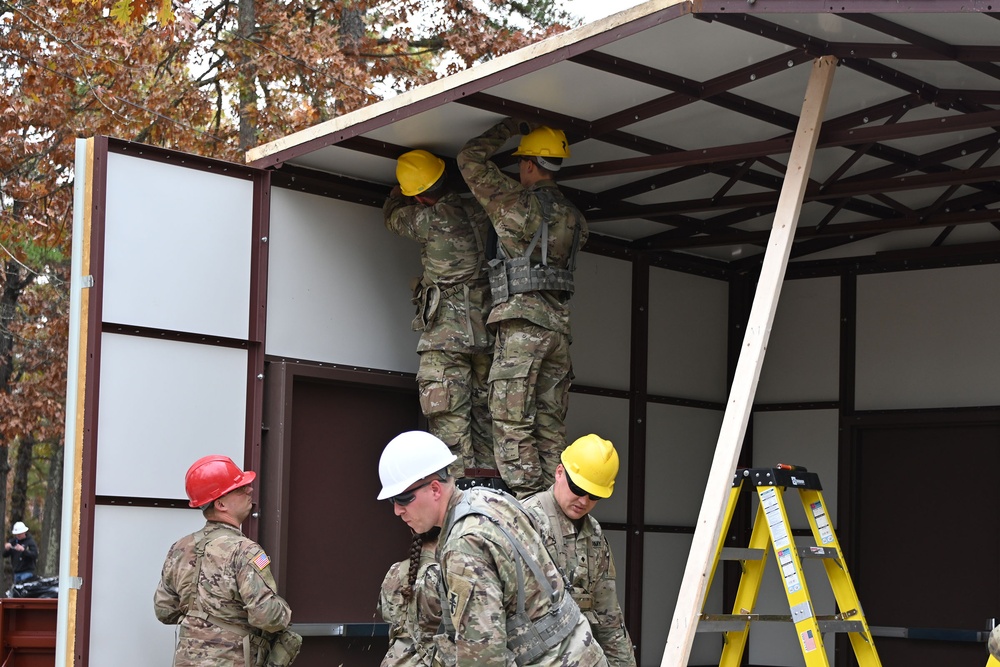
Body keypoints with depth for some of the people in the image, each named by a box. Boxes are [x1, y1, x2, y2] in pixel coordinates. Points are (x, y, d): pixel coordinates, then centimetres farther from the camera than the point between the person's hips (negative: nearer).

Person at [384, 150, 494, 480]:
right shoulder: (480, 212, 4)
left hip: (446, 332, -6)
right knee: (484, 416, 11)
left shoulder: (431, 219, -9)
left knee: (450, 421, -7)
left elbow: (393, 216, 12)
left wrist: (398, 192, 32)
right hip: (486, 331, 6)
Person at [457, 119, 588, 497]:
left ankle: (527, 500, -15)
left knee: (511, 421, -8)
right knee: (550, 426, 7)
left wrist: (508, 128, 16)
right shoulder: (574, 218, 15)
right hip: (559, 323, 7)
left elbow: (469, 159, 4)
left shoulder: (516, 201, -3)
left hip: (521, 317, -7)